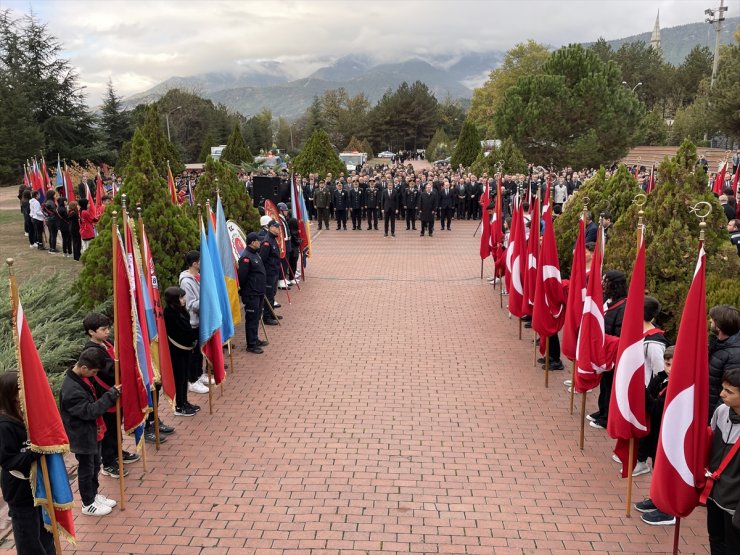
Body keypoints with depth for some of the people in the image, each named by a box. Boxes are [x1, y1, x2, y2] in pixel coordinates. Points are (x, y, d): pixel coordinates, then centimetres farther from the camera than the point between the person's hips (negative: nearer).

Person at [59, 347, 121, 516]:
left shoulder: (82, 377, -1)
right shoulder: (71, 389, -30)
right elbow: (89, 411, -30)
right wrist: (111, 395, -28)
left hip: (92, 432, 9)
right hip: (82, 436, -9)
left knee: (95, 466, 23)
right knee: (86, 469, 9)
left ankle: (94, 494, 41)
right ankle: (88, 504, 25)